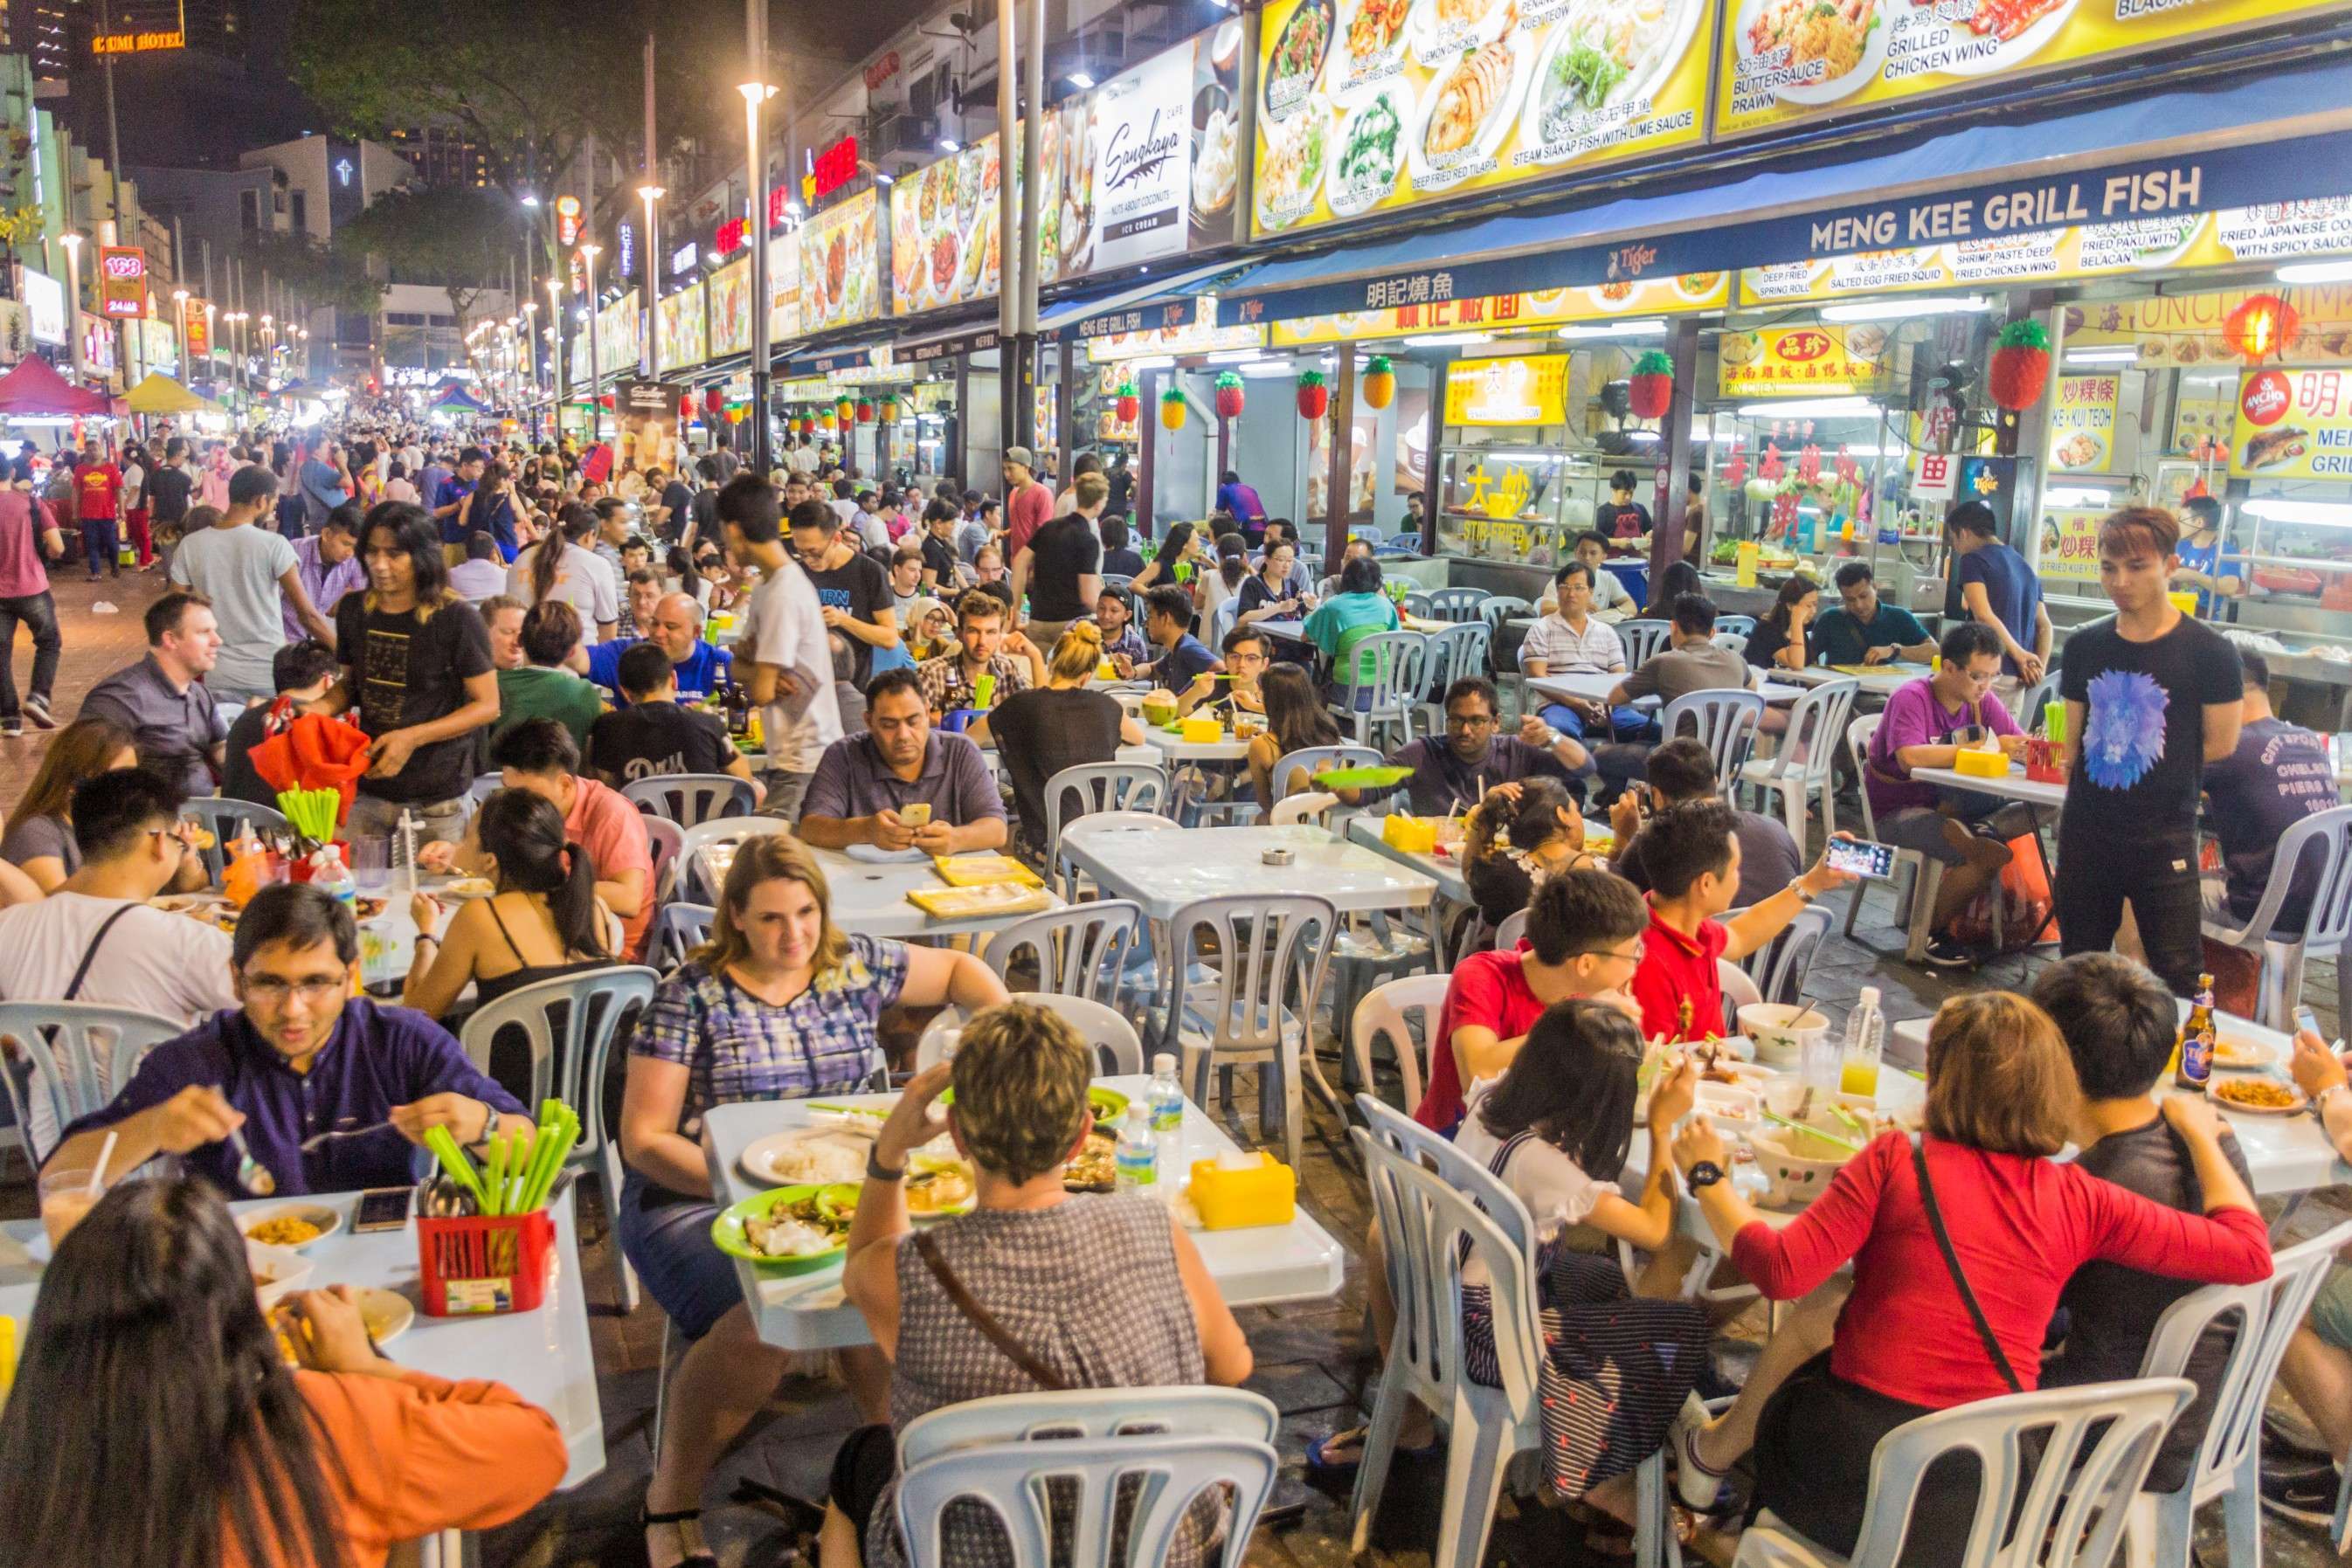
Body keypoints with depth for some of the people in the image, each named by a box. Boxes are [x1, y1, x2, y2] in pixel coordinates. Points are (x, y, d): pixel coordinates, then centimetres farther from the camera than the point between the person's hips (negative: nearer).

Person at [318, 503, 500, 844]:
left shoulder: (457, 619, -11)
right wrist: (319, 709, -3)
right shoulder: (353, 610, 4)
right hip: (367, 788, 4)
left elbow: (487, 705, -10)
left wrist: (413, 737, -19)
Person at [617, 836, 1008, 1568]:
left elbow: (960, 969, 21)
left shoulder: (855, 964, 5)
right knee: (763, 1323, -31)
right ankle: (671, 1498, -5)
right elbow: (643, 1141, -6)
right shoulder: (691, 996, -5)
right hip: (697, 1199, -3)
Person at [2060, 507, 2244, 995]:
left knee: (2177, 977, -2)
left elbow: (2219, 746, -4)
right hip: (2086, 835, 5)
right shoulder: (2084, 646, 5)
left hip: (2164, 840, -4)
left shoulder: (2209, 653, -9)